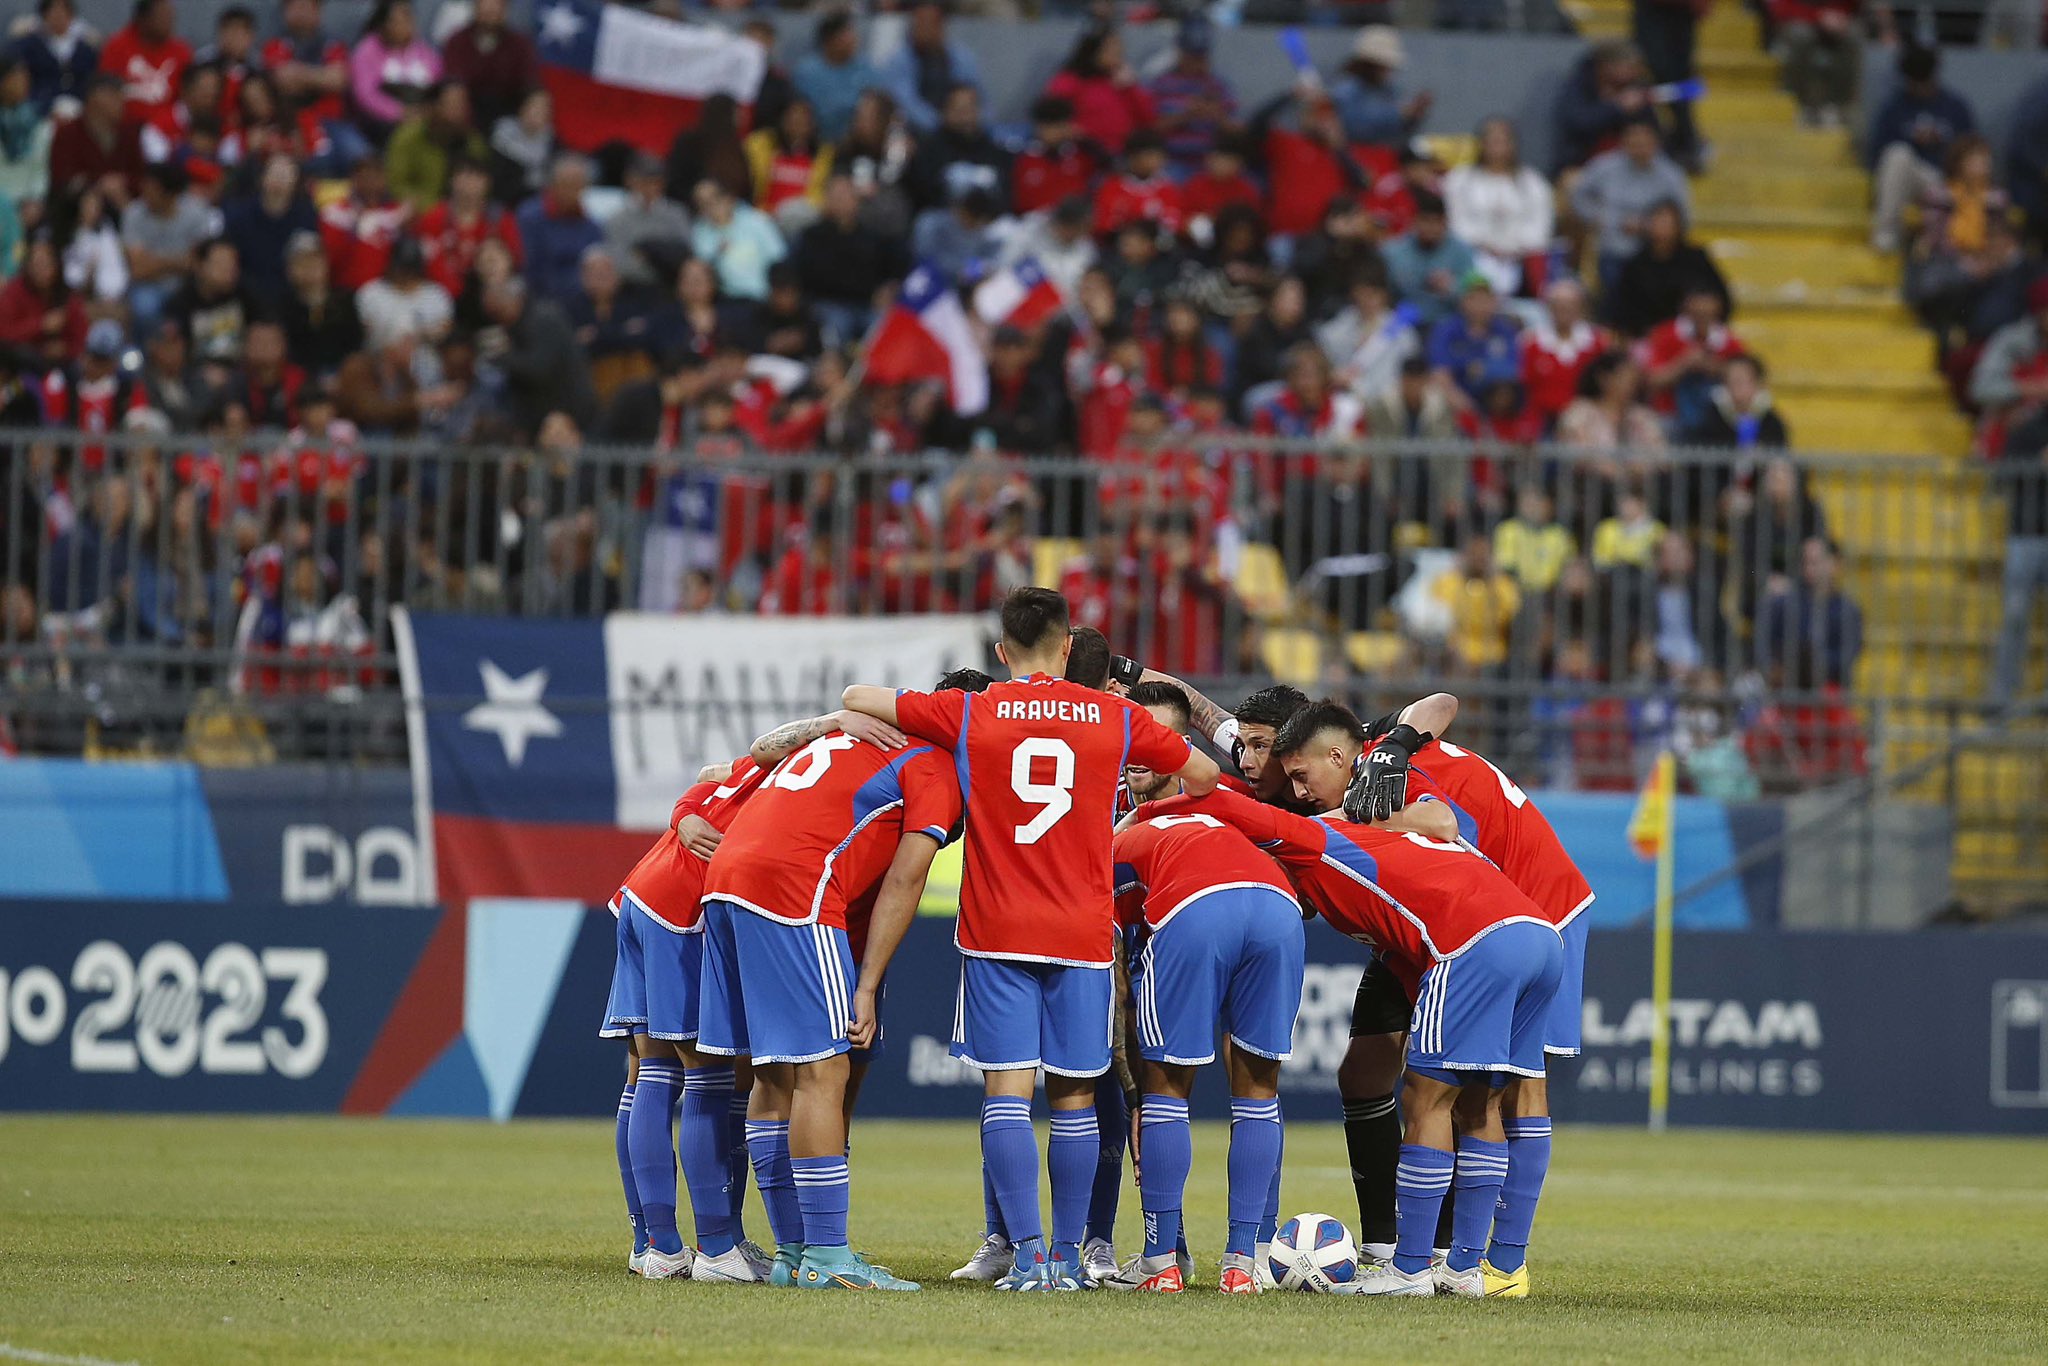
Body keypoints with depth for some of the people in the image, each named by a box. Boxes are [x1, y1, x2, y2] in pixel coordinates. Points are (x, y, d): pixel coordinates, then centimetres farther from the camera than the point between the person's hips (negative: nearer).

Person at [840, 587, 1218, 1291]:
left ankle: (1028, 1252, -13)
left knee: (1007, 1089, -3)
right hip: (1083, 935, 1)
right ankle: (1068, 1256, 9)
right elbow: (1203, 777, 18)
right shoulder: (1116, 717, 4)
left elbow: (857, 697, 9)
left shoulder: (968, 715, 0)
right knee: (1073, 1098, 8)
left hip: (997, 934, -1)